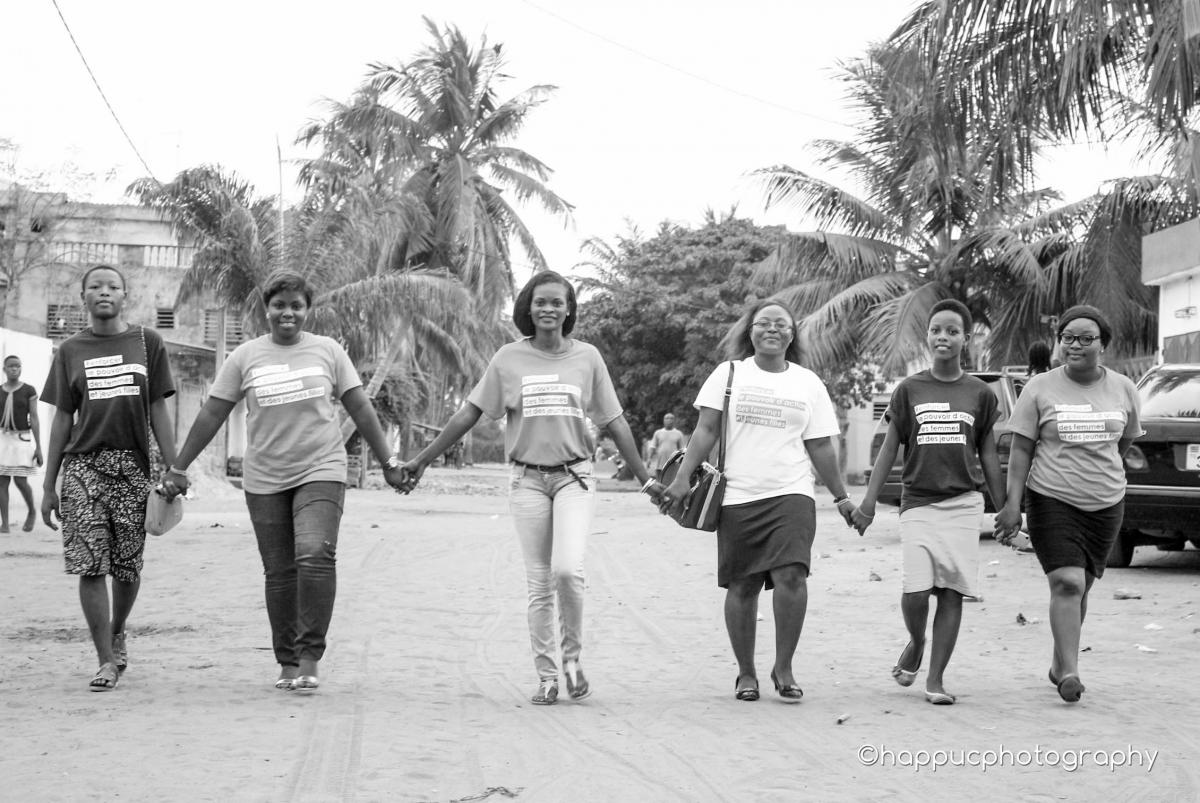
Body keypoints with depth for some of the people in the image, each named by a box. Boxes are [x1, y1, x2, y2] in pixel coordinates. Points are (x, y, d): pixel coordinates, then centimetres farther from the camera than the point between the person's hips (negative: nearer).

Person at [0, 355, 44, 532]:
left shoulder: (29, 390, -2)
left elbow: (34, 419, -4)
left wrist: (39, 447, -9)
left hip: (23, 440, -3)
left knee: (20, 481, -9)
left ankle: (32, 511, 18)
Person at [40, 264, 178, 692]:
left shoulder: (147, 343, 8)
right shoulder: (71, 350, 9)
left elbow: (158, 412, 7)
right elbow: (62, 419, 10)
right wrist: (48, 486, 7)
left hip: (132, 467, 0)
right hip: (83, 464, 0)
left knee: (127, 568, 5)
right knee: (90, 566, -8)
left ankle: (117, 634, 33)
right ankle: (106, 661, -1)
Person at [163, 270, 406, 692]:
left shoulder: (327, 350, 6)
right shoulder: (245, 357, 6)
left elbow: (360, 408, 9)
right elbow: (212, 414, 8)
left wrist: (387, 460, 9)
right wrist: (178, 468, 7)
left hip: (320, 472, -1)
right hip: (265, 480, 2)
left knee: (316, 555, -19)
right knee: (279, 573, 4)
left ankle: (310, 658, -13)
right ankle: (287, 662, 15)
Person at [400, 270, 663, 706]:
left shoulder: (587, 357, 5)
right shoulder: (508, 358, 4)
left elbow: (614, 422, 9)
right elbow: (468, 414, 7)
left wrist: (645, 478, 10)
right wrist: (421, 460, 5)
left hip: (575, 476, -1)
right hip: (528, 479, 1)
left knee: (568, 569, -18)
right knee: (539, 583, 3)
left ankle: (572, 656, 5)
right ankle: (546, 675, 13)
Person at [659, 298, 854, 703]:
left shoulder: (808, 382, 11)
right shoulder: (729, 373, 7)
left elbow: (820, 445, 14)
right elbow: (706, 431, 3)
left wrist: (841, 496, 14)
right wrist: (682, 479, -6)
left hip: (791, 494, 0)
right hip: (737, 496, 0)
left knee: (791, 575, -18)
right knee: (742, 587, 4)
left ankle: (783, 667, -4)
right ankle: (745, 672, 19)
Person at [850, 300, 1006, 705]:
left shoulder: (980, 393, 7)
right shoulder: (909, 390, 5)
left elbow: (988, 455, 12)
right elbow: (889, 448, 7)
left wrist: (1003, 508, 11)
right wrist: (868, 503, 3)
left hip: (964, 502, 1)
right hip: (918, 502, -1)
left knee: (952, 591, -4)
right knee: (915, 590, -12)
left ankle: (935, 678, 5)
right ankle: (916, 644, 19)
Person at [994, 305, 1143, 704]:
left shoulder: (1123, 390, 5)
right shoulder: (1040, 389, -3)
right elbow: (1021, 450, -4)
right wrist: (1012, 504, -10)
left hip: (1105, 505, 3)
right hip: (1051, 502, -3)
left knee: (1079, 587, 10)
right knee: (1067, 583, -15)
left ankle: (1058, 665, 25)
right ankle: (1070, 673, -15)